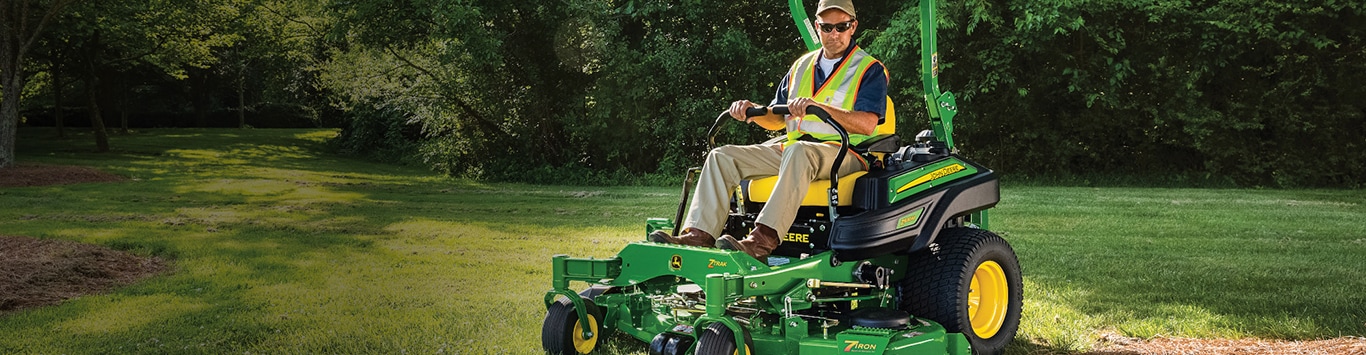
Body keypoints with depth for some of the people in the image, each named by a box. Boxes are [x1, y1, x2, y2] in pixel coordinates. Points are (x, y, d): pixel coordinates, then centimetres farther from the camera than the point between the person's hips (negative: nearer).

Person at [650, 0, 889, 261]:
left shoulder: (870, 70, 1)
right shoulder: (802, 66, 20)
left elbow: (867, 124, -15)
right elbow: (778, 119, 21)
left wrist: (819, 107, -28)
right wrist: (752, 112, -1)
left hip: (846, 152, -7)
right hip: (791, 149, 7)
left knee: (800, 152, -41)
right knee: (722, 156, -9)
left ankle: (763, 239, -51)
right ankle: (699, 234, -25)